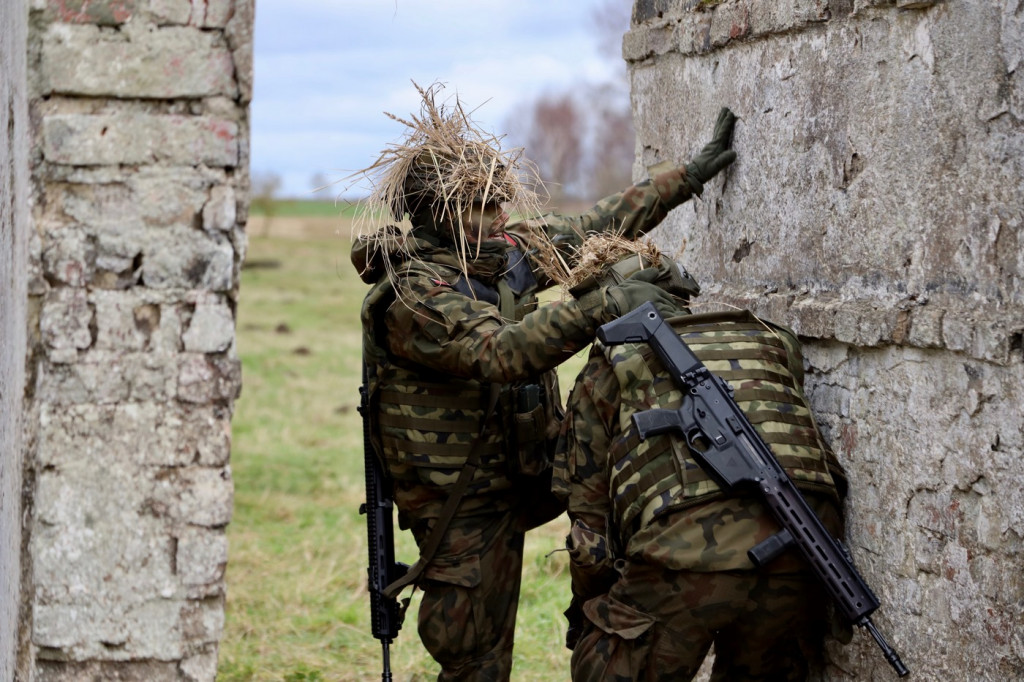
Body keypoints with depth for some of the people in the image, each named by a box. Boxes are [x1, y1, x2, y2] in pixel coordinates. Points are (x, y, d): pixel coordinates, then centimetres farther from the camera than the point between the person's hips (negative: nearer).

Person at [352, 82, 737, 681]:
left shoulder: (508, 250, 0)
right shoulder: (410, 297, -24)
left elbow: (601, 226, 10)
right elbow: (499, 354, -38)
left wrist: (691, 176, 10)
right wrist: (602, 307, -44)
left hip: (528, 467, 8)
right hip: (466, 503, -8)